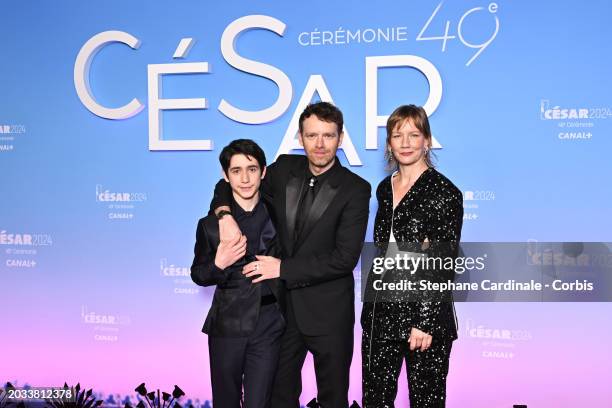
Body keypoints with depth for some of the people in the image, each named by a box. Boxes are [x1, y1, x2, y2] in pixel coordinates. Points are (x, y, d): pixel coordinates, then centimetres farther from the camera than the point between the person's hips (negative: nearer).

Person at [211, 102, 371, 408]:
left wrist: (283, 268, -17)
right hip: (283, 304, 4)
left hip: (327, 311, -4)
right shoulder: (285, 169, 1)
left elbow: (345, 258, -18)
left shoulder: (355, 189, -12)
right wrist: (225, 216, -12)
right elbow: (229, 185, 10)